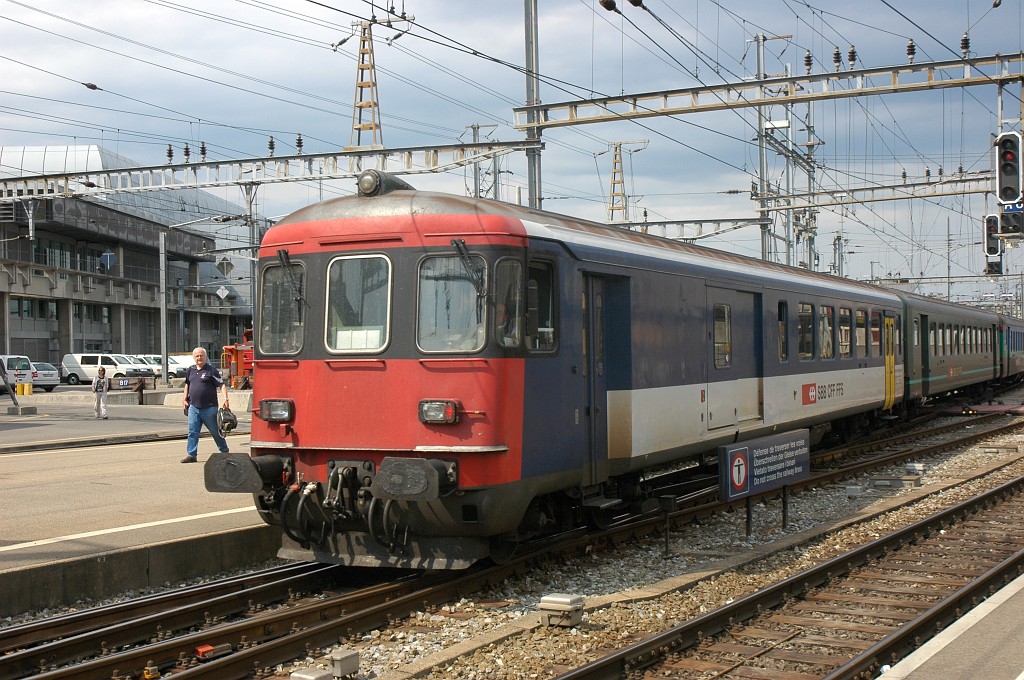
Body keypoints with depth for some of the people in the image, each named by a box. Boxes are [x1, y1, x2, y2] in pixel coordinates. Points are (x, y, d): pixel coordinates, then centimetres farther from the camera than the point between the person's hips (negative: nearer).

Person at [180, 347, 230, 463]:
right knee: (192, 432, 0)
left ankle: (225, 452, 22)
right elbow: (187, 384, 26)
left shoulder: (211, 371, -7)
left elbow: (222, 384, -12)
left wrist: (225, 399, -24)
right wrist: (184, 399, 21)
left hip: (209, 408, -5)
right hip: (194, 407, 5)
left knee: (216, 431, 7)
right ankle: (191, 455, 3)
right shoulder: (191, 370, 11)